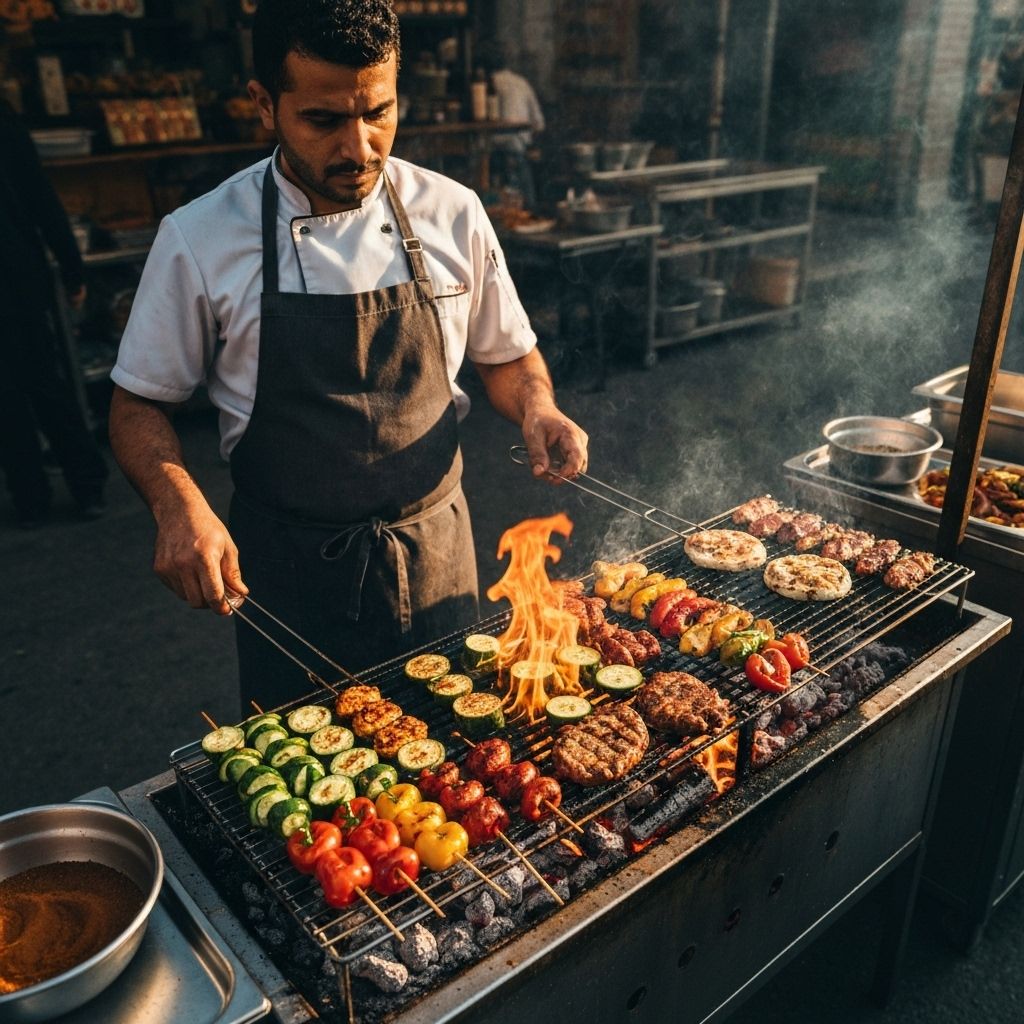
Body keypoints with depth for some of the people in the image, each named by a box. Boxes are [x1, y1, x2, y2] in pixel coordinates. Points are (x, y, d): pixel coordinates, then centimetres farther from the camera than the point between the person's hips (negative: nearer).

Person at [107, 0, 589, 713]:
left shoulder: (452, 214, -5)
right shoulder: (199, 240, -10)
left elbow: (506, 356, 8)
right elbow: (141, 404, -1)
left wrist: (536, 408, -13)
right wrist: (179, 505, -19)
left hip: (436, 549, 2)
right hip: (288, 572, -1)